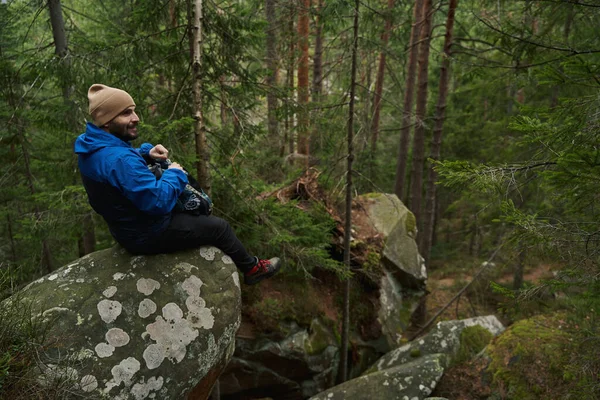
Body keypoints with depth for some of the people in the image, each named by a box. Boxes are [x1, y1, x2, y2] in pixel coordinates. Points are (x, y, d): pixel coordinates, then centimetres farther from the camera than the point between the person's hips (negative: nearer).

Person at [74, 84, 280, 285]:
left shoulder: (93, 146, -3)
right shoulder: (120, 160, -35)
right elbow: (158, 202, -36)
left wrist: (145, 152, -2)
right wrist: (175, 174, -18)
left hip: (128, 226, 10)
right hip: (148, 234, -10)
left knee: (193, 208, 30)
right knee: (219, 226, 5)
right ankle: (252, 269, 27)